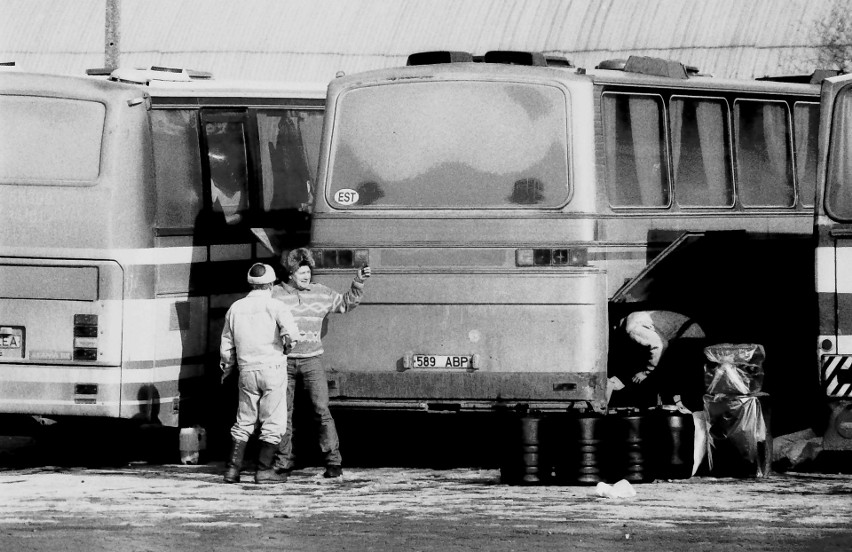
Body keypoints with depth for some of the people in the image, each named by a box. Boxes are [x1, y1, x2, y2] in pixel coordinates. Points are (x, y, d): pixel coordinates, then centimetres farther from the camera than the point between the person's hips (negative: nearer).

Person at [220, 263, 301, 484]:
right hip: (273, 368, -4)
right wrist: (289, 341, 0)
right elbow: (289, 328, -23)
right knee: (273, 423, 2)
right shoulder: (274, 306, -5)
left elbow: (226, 345, 14)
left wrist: (226, 367, 31)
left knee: (244, 422, 13)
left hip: (247, 372, 4)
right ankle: (264, 470, -1)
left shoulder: (236, 308, 9)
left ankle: (232, 468, 7)